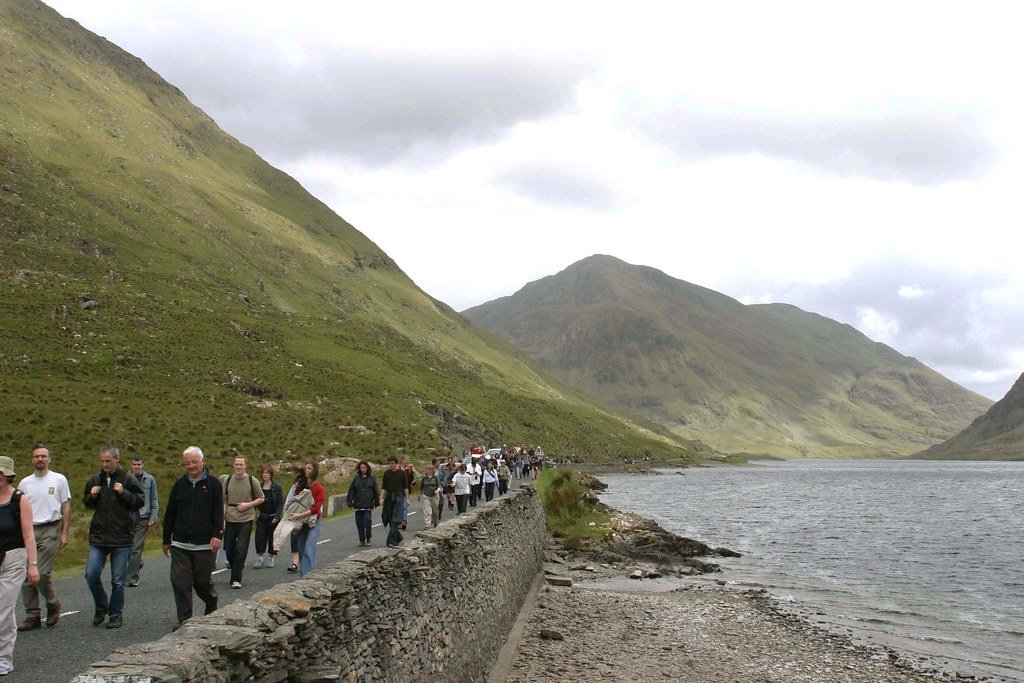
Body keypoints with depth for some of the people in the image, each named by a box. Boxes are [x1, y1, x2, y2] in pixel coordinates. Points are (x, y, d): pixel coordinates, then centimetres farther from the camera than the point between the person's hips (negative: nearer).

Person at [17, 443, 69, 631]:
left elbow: (66, 507, 4)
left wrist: (64, 533, -2)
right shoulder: (25, 483, 12)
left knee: (41, 573, -12)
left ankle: (53, 605, 12)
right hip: (28, 531, 4)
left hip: (49, 531, -4)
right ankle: (33, 616, 11)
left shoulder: (59, 480, 3)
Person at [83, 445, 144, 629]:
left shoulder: (127, 479, -3)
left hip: (121, 538, -4)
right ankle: (101, 608, 21)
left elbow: (141, 500, -5)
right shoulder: (95, 480, 10)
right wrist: (92, 496, 1)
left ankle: (116, 614, 16)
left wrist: (124, 493, -18)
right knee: (91, 575, -1)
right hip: (98, 537, 4)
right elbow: (87, 504, 23)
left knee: (118, 580, 2)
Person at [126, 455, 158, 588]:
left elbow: (155, 500, 6)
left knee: (136, 548, -5)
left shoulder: (150, 479, 4)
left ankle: (133, 577, 0)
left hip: (143, 518, -2)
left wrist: (153, 517, -3)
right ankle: (138, 563, 33)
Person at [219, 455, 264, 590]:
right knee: (229, 549, 8)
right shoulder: (227, 480, 6)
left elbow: (261, 499, 7)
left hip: (246, 520, -3)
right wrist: (222, 519, 1)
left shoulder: (252, 481, 0)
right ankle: (237, 570, 32)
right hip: (230, 520, 3)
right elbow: (224, 501, 8)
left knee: (241, 549, -8)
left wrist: (248, 504, -9)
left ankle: (236, 579, -4)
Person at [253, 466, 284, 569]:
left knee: (272, 537, 4)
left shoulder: (277, 487, -4)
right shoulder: (259, 487, 7)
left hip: (273, 517, -3)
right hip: (261, 517, 3)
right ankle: (259, 559, 0)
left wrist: (277, 517, -15)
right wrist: (256, 513, -4)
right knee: (259, 537, -6)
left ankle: (271, 559, 16)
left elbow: (281, 503, -6)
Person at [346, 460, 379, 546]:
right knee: (359, 523, 4)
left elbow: (376, 491, 5)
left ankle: (368, 539, 4)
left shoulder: (372, 478, 4)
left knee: (367, 521, -13)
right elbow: (351, 491, 11)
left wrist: (377, 501, 0)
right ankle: (361, 540, 15)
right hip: (358, 505, 3)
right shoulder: (356, 478, 8)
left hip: (368, 505, -3)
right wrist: (349, 501, 5)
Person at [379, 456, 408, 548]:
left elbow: (405, 487, 5)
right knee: (389, 519, 7)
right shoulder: (386, 473, 7)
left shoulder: (402, 473, 0)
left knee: (395, 520, -10)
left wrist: (407, 499, 4)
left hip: (399, 497, -4)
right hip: (389, 497, 4)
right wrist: (381, 498, -1)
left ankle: (392, 541, -13)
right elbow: (383, 487, 8)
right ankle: (398, 537, 27)